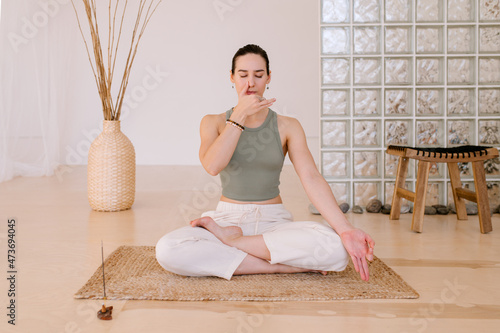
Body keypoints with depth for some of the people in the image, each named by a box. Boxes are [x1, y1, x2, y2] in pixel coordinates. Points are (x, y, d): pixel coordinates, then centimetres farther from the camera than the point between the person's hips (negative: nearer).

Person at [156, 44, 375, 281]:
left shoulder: (287, 127, 2)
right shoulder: (213, 123, 4)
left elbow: (312, 178, -12)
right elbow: (212, 166, -17)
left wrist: (346, 230, -25)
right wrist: (240, 115, -16)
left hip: (274, 221, 0)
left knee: (334, 248, -31)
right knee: (167, 250, -31)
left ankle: (232, 239, -13)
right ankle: (281, 266, -20)